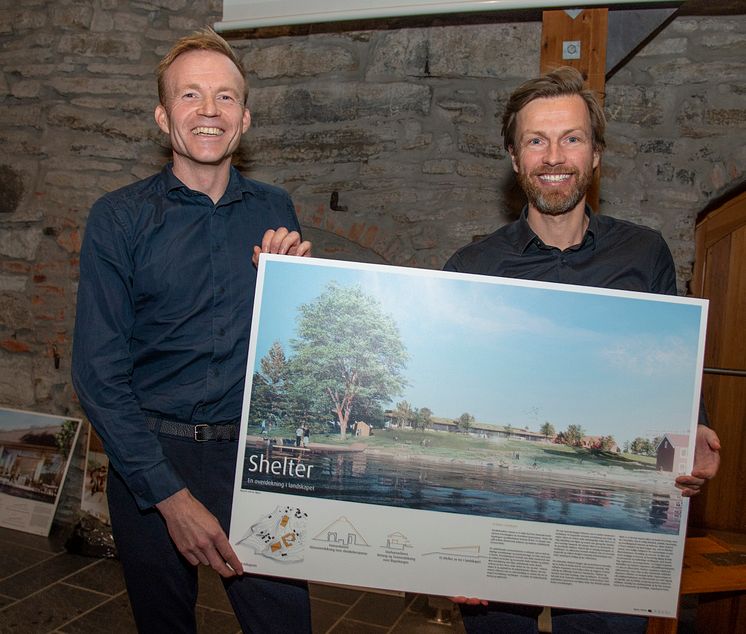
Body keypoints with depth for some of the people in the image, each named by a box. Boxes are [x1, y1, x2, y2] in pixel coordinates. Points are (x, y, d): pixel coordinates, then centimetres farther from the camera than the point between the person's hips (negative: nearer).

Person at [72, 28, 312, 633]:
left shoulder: (275, 210, 2)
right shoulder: (119, 218, -6)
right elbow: (99, 373, -8)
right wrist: (170, 495, -14)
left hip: (255, 452, 1)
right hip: (151, 457, -1)